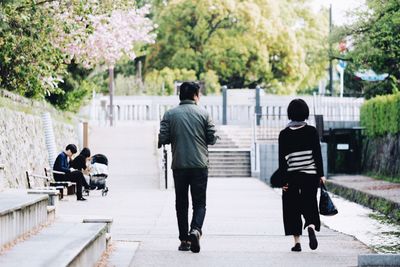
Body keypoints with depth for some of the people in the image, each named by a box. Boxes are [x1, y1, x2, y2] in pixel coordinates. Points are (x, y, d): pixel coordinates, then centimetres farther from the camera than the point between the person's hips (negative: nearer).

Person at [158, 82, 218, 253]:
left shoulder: (170, 115, 1)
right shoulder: (203, 113, 0)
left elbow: (163, 139, -3)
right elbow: (212, 139, 1)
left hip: (179, 165, 1)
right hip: (200, 165, -1)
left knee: (181, 203, 10)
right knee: (199, 202, 4)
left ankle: (184, 240, 9)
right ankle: (195, 230, -20)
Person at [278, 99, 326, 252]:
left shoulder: (284, 134, -3)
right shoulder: (312, 131, -3)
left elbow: (282, 159, -4)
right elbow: (317, 154, -4)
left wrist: (283, 180, 0)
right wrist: (321, 174, 1)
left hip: (291, 176, 0)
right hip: (310, 174, 0)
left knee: (293, 208, 9)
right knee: (309, 205, 10)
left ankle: (297, 242, 7)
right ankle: (311, 227, -20)